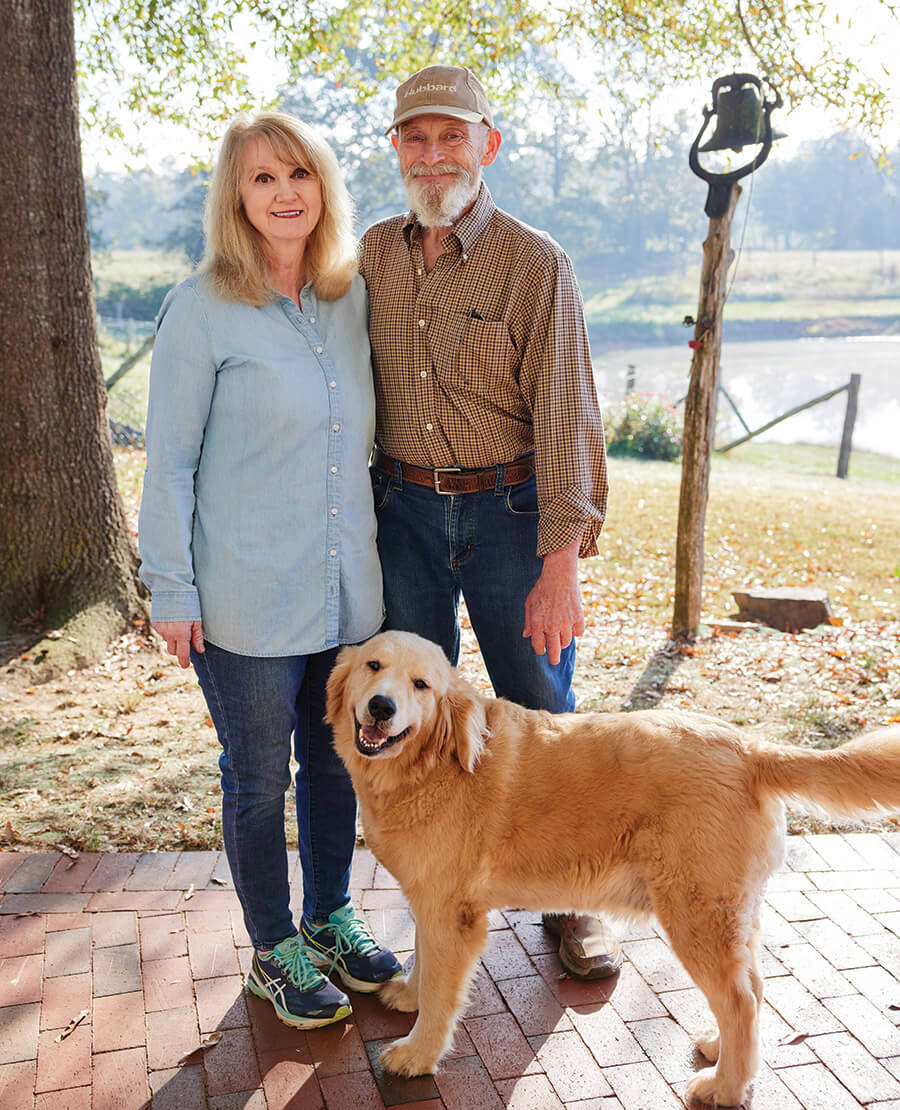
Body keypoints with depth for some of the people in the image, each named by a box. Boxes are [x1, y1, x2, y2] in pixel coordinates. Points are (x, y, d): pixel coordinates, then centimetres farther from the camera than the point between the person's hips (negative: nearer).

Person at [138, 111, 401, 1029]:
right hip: (248, 601, -5)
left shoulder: (354, 299, 4)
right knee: (258, 782, 10)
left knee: (337, 762, 17)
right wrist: (171, 591, -9)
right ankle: (274, 950, 31)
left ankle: (330, 917, 39)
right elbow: (169, 462, -7)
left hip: (347, 590, 5)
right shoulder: (203, 310, -10)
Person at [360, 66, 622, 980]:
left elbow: (564, 417, -14)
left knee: (539, 714, 6)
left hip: (510, 510, -3)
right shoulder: (373, 255, 5)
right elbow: (356, 389, 12)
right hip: (403, 510, 4)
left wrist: (560, 569, -19)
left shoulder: (536, 265, -9)